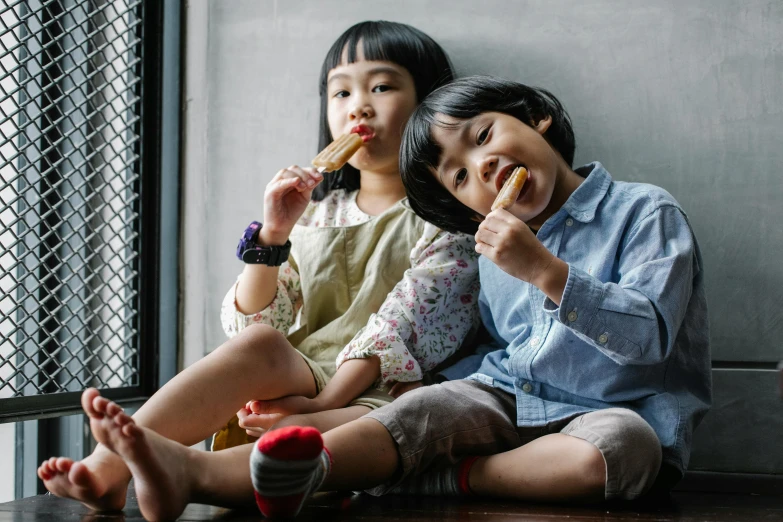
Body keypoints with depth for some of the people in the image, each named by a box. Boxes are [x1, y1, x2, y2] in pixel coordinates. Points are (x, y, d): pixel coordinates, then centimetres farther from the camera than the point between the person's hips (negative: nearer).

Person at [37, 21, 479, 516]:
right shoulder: (312, 216, 23)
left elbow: (401, 327, -8)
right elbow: (249, 324, 12)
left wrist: (325, 401, -20)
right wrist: (272, 235, -3)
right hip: (297, 382, 4)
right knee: (259, 343, -29)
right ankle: (111, 460, -47)